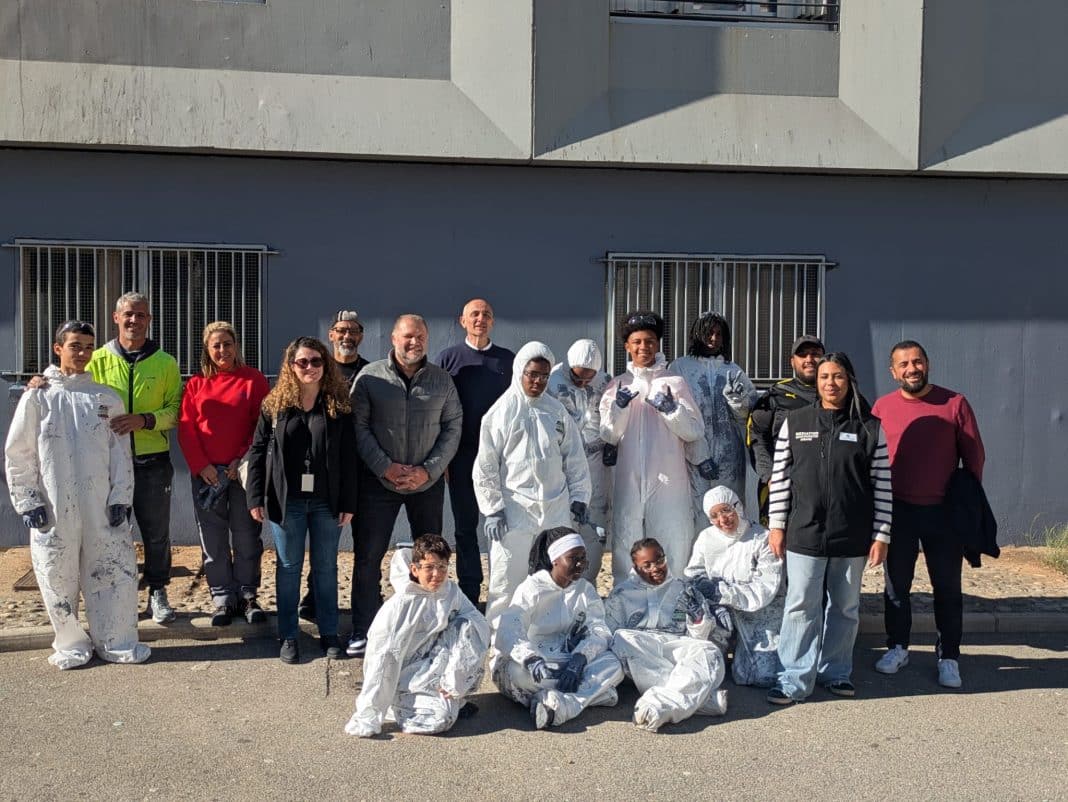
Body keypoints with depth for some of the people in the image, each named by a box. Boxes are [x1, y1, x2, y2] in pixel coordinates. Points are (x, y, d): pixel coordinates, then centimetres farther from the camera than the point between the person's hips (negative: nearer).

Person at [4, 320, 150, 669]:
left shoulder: (106, 398, 7)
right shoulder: (37, 396, 2)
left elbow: (120, 452, 6)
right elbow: (18, 454, 2)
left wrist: (121, 497, -1)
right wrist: (27, 501, -4)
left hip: (101, 507, 1)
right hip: (54, 509, -1)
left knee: (115, 573, 2)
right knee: (59, 578, 5)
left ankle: (117, 642, 15)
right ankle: (71, 644, 21)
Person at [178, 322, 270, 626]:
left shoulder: (253, 379, 2)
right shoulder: (196, 384, 8)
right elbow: (186, 427, 4)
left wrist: (243, 459, -10)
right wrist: (200, 465, -7)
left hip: (243, 471, -2)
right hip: (206, 472, 2)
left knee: (247, 537, 3)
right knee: (213, 541, 5)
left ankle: (248, 597, 14)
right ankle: (223, 599, 14)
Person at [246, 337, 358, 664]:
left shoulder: (339, 405, 0)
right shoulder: (275, 404, 1)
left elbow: (349, 457, 0)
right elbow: (258, 451, 3)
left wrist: (348, 502, -3)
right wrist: (255, 498, -3)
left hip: (326, 500, 0)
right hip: (286, 500, 0)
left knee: (326, 567, 9)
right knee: (288, 567, 8)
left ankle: (329, 633, 20)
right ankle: (288, 636, 17)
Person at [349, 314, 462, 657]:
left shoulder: (442, 380, 4)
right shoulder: (370, 377, -2)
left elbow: (453, 427, 4)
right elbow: (358, 425, -5)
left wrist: (429, 470, -8)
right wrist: (386, 467, -14)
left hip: (427, 483, 2)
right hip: (378, 481, -2)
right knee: (367, 557, 1)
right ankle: (363, 630, 11)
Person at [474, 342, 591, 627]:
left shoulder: (557, 411, 10)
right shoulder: (502, 411, 0)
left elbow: (574, 457, 15)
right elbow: (486, 465, -2)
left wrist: (579, 497, 9)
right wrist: (492, 508, -6)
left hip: (556, 506, 4)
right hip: (515, 507, -3)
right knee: (508, 577, -1)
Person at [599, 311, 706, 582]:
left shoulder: (674, 383, 6)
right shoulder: (617, 385, 10)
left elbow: (695, 432, 2)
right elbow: (609, 437, 5)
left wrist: (671, 409, -14)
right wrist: (619, 407, -12)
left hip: (669, 481, -1)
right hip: (629, 481, 1)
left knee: (672, 547, -2)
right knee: (626, 547, 3)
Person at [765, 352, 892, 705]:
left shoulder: (870, 428, 0)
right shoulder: (795, 422, 3)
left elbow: (882, 485, 1)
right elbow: (780, 477, 5)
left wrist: (881, 535, -2)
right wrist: (777, 526, 1)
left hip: (852, 537, 0)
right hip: (804, 534, 0)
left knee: (844, 607, 12)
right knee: (801, 606, -1)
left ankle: (836, 672, 27)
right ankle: (795, 680, 5)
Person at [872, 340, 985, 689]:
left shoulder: (955, 404, -6)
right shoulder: (882, 407, -2)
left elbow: (974, 457, 0)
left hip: (943, 511, -1)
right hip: (897, 510, 1)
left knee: (947, 586, 7)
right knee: (896, 583, 12)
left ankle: (948, 657, 19)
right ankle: (897, 647, 27)